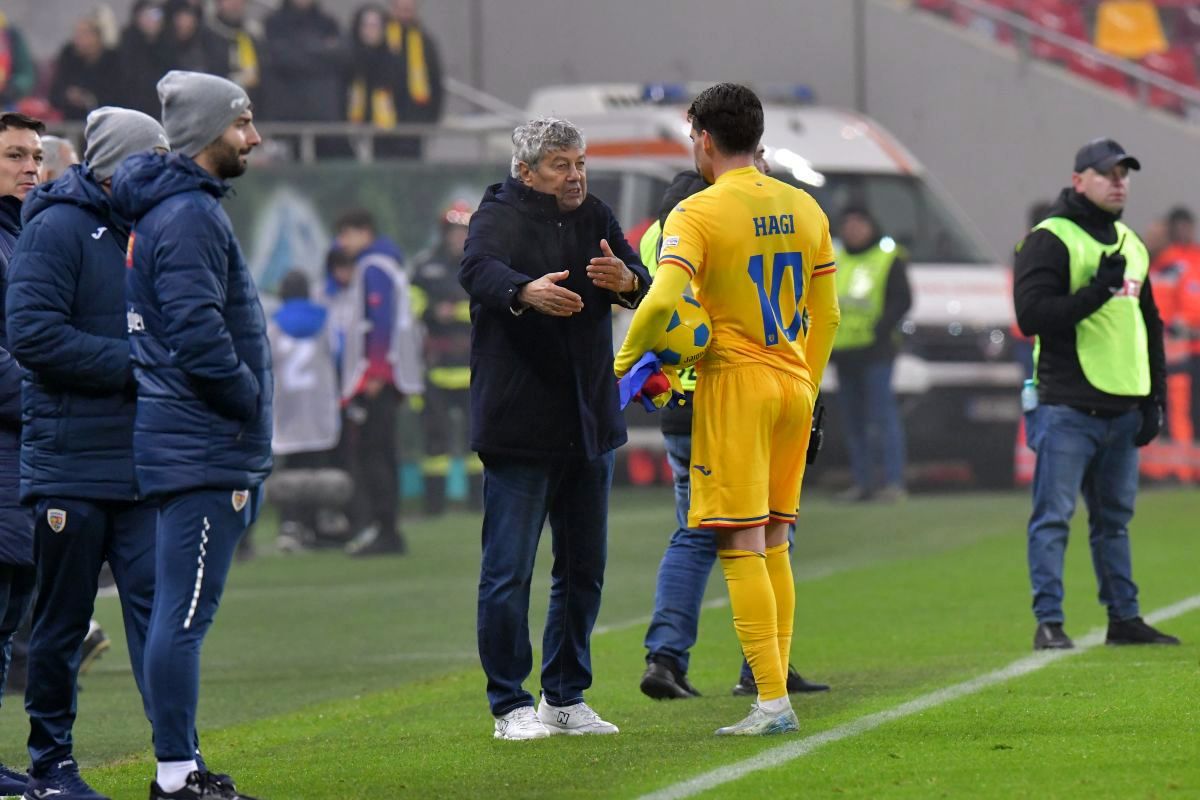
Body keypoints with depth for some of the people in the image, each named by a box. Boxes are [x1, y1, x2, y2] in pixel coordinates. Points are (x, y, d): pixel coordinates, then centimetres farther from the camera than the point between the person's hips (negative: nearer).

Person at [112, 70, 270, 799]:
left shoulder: (189, 208, 18)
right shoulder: (188, 216, -14)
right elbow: (197, 336, -22)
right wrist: (249, 398, -10)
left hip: (201, 445, 11)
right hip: (203, 447, -11)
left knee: (180, 613, 13)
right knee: (184, 614, -9)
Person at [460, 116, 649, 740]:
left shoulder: (594, 219, 11)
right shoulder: (500, 217, -7)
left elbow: (646, 287, 0)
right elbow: (477, 271, -28)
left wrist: (625, 279, -25)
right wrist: (526, 291, -50)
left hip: (588, 421, 7)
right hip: (518, 424, -6)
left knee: (583, 568, 12)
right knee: (508, 570, -5)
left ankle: (566, 698, 22)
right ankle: (511, 705, 1)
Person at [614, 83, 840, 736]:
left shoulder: (699, 213, -10)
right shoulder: (803, 209, 10)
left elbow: (663, 300, -23)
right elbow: (826, 315, 15)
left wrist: (625, 360, -8)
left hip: (734, 386, -7)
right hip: (792, 384, 7)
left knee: (740, 547, -6)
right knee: (773, 545, 13)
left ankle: (772, 701, -12)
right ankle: (777, 692, 11)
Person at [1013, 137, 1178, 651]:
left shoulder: (1130, 245, 19)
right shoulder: (1050, 241, -5)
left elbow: (1150, 325, 24)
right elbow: (1032, 315, -16)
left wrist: (1153, 399, 17)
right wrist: (1098, 291, -23)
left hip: (1122, 411, 7)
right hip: (1067, 409, -7)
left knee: (1115, 518, 13)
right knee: (1053, 517, -7)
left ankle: (1124, 618, 18)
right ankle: (1048, 623, -7)